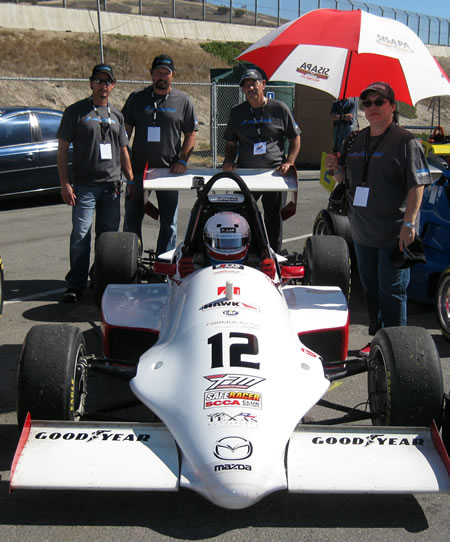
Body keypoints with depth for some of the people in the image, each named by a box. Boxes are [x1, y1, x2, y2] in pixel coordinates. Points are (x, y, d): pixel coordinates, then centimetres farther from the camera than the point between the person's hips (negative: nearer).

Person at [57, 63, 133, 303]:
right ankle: (75, 284, 5)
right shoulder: (76, 111, 1)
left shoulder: (116, 114, 14)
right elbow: (62, 149, -1)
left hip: (112, 185, 4)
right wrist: (64, 183, -8)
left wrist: (131, 180, 14)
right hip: (84, 185, -4)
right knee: (81, 235, -4)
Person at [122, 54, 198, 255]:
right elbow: (125, 131, 8)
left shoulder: (183, 101, 4)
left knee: (169, 223, 5)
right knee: (131, 220, 6)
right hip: (138, 169, 1)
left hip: (168, 171, -1)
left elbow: (190, 135, 6)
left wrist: (182, 161, -7)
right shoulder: (137, 98, 6)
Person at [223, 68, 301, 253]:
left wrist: (289, 162, -6)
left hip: (274, 173, -2)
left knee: (273, 217, 7)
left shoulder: (279, 108, 2)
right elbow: (230, 143, 18)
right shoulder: (237, 112, 10)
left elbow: (295, 138, 8)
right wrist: (229, 161, -1)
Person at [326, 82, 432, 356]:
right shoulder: (357, 140, 11)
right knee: (370, 288, 16)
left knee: (392, 291, -1)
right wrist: (336, 167, -2)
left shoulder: (406, 141, -9)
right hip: (362, 230, 7)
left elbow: (417, 185, -14)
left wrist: (409, 223, -21)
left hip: (394, 233, -7)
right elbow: (346, 179, 20)